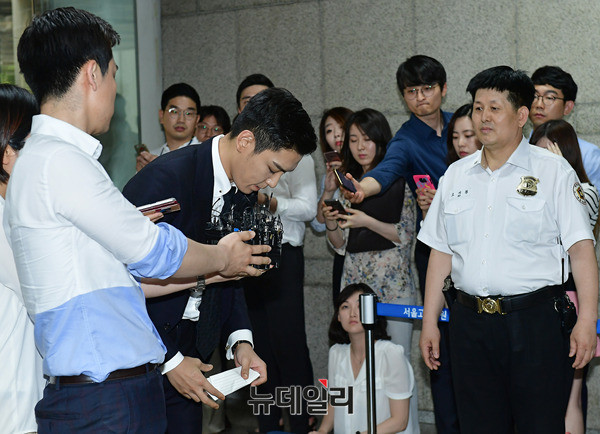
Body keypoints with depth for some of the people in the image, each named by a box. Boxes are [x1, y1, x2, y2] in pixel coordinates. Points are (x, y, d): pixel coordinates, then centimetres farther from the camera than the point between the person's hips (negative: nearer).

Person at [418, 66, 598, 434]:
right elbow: (441, 252, 15)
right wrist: (430, 322, 12)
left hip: (535, 321, -4)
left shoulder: (554, 172, 0)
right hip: (470, 323, 4)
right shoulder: (456, 176, 13)